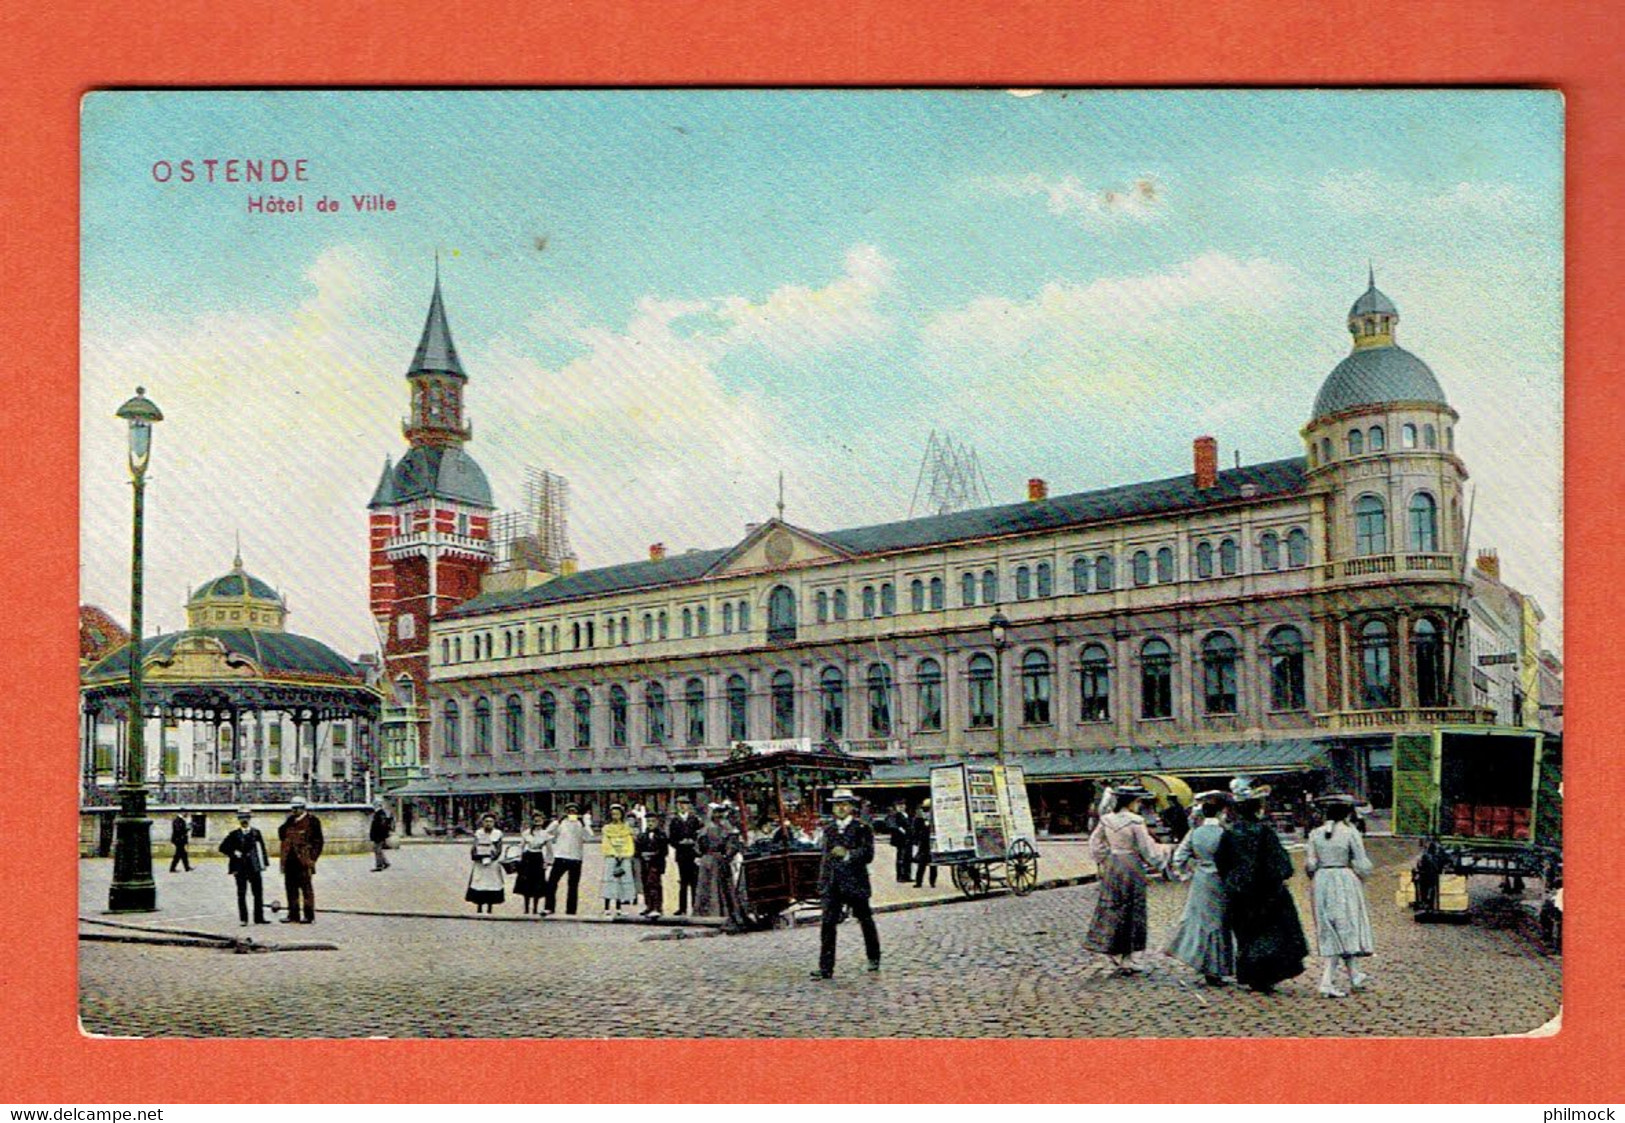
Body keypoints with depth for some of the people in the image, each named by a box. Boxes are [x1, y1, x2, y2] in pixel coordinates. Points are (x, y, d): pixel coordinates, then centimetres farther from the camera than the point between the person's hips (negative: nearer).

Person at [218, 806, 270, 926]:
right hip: (240, 868, -1)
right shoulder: (234, 835, 2)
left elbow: (261, 848, 6)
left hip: (254, 867, 2)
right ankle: (243, 919, 7)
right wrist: (233, 853, -9)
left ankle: (259, 917, 10)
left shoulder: (256, 832, 6)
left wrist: (265, 863, 1)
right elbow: (223, 847, 2)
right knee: (241, 894, 2)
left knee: (258, 893, 3)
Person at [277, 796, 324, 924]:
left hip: (303, 861, -6)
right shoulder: (289, 821, 16)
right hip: (290, 860, 7)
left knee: (306, 887, -3)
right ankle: (293, 915, 18)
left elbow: (317, 841, -6)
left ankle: (309, 916, 0)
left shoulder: (312, 821, -4)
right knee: (291, 887, 10)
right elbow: (281, 835, 10)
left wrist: (312, 858, -12)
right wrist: (287, 822, -1)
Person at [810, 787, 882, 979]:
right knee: (828, 923, -8)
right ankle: (825, 967, -10)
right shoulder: (829, 830, 13)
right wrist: (821, 883, 15)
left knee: (865, 920, 11)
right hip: (832, 884, 3)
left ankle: (874, 958, 30)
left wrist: (847, 854, -24)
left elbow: (868, 855, -10)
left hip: (855, 882, -3)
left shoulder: (862, 828, -2)